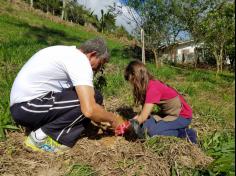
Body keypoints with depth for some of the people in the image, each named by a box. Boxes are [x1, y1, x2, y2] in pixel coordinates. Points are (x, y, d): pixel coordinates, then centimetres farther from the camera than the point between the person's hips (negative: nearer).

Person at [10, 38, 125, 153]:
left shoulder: (69, 53, 12)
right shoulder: (81, 60, -17)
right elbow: (89, 110, -26)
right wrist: (113, 119, -6)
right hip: (27, 107, -10)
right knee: (94, 98, -15)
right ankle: (41, 137, -7)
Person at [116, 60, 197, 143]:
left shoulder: (152, 88, -27)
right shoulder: (151, 84, 0)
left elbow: (143, 117, -23)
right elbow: (144, 112, 1)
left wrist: (125, 128, -10)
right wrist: (129, 123, -5)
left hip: (183, 116, -9)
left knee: (150, 129, -23)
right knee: (145, 123, -5)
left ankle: (184, 133, -7)